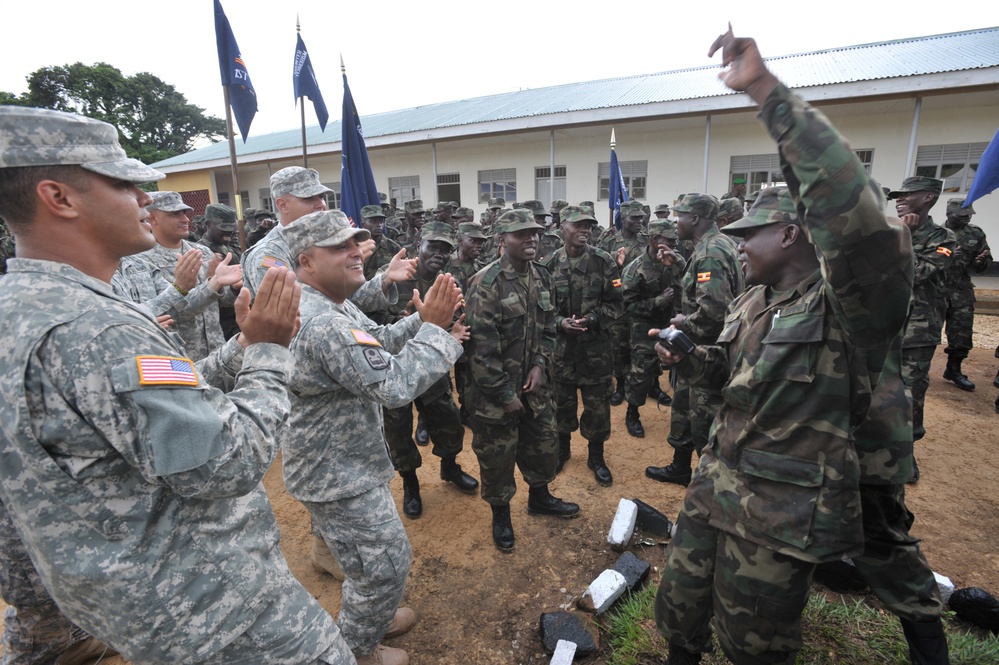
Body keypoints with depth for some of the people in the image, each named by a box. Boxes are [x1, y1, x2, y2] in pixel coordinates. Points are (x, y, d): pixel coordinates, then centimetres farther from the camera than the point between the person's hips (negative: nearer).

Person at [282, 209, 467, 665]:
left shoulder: (331, 304, 3)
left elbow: (378, 342, 8)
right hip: (338, 476, -10)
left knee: (373, 552, 30)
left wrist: (421, 319, -8)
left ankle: (369, 614, 55)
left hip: (340, 462, 10)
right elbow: (395, 384, -35)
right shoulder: (324, 324, -32)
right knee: (386, 564, 10)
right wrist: (437, 330, -23)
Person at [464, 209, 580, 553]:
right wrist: (504, 394, -17)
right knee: (497, 455, 9)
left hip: (535, 383, 7)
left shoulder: (542, 278, 4)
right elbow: (481, 346, -21)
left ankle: (539, 497, 47)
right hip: (495, 390, -6)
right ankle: (501, 514, 34)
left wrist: (540, 364, -5)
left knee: (543, 444, 20)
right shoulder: (486, 283, -19)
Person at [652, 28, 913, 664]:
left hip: (784, 514, -6)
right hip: (716, 485, 7)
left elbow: (853, 208, -39)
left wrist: (766, 88, -37)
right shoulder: (753, 303, 5)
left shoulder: (849, 302, -19)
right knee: (681, 607, 22)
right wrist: (687, 355, -4)